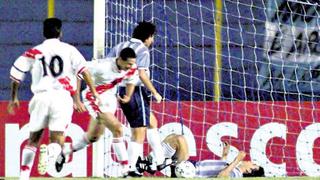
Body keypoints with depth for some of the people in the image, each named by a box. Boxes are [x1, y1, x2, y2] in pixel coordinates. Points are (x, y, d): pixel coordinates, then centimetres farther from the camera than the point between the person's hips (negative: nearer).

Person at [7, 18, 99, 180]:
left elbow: (15, 75, 13)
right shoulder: (69, 50, 8)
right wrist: (94, 92, 4)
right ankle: (50, 152, -36)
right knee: (57, 140, -2)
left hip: (40, 97, 2)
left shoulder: (34, 52, 12)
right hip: (62, 97, -2)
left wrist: (14, 98, 25)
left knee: (33, 139, 15)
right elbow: (84, 71, -2)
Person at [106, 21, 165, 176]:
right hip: (137, 92, -8)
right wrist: (155, 93, -13)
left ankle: (160, 160, 22)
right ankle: (131, 169, -5)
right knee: (139, 134, -3)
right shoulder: (142, 50, -9)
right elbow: (142, 74, -20)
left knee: (152, 122, 21)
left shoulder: (120, 47, 13)